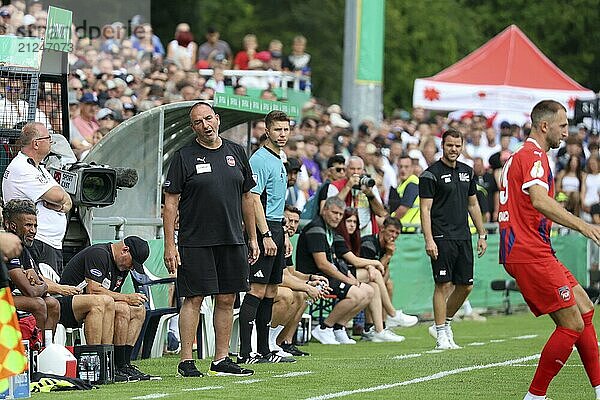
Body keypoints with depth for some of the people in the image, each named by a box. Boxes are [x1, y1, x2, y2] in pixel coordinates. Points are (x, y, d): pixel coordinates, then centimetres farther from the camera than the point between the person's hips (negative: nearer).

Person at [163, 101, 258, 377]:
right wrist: (170, 245, -10)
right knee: (193, 299, -5)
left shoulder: (235, 153, 11)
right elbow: (171, 203, -4)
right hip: (195, 242, -5)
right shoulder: (184, 157, -2)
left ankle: (221, 360, 14)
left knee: (227, 300, 6)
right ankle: (186, 362, -1)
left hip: (232, 241, 5)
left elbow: (246, 197, 17)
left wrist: (252, 238, 14)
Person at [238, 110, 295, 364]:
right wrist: (266, 236, -22)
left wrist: (284, 235, 21)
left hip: (275, 230, 10)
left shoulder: (279, 161, 19)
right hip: (263, 229, -10)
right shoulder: (260, 160, -11)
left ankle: (264, 350, 14)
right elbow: (254, 199, -18)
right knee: (257, 290, -11)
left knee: (271, 291, 10)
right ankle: (245, 353, -12)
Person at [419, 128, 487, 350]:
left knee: (466, 285, 6)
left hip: (463, 237, 7)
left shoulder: (467, 172, 14)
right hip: (442, 238, -6)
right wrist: (428, 239, -17)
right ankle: (442, 335, -1)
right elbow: (425, 209, -10)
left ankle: (446, 322, 25)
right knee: (444, 284, -7)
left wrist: (482, 234, 17)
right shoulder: (431, 174, -6)